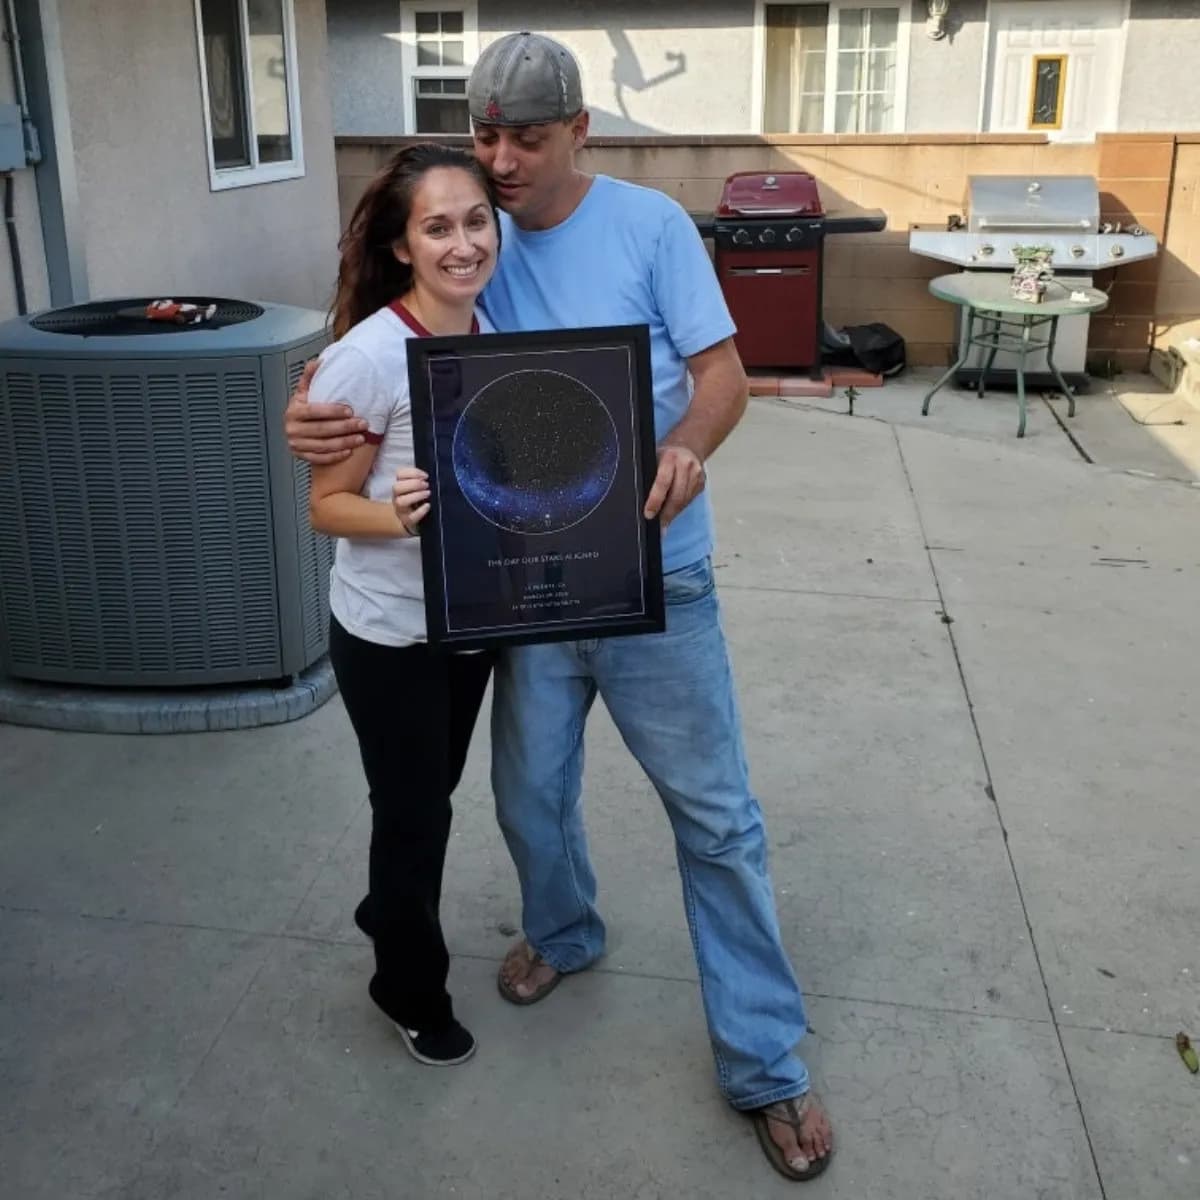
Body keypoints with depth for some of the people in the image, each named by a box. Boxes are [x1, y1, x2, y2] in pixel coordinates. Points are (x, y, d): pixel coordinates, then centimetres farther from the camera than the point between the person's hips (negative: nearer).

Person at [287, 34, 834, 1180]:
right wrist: (317, 419, -19)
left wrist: (686, 449, -32)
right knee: (530, 793, 19)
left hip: (654, 578, -3)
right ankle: (560, 932, 50)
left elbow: (723, 372, -9)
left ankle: (765, 1061, 19)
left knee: (716, 814, 4)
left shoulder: (650, 225, -8)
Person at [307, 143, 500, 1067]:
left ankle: (394, 917, 53)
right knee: (411, 808, 11)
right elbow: (327, 504, -16)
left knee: (432, 795, 24)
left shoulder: (495, 333, -3)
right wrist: (399, 516, -35)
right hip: (389, 632, -6)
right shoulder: (367, 358, -23)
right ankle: (412, 989, 37)